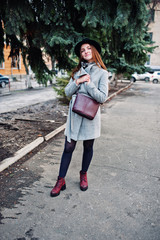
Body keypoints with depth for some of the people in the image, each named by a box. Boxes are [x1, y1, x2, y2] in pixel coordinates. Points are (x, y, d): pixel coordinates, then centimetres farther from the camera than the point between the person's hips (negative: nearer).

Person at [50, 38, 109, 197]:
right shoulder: (77, 71, 10)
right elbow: (67, 92, 4)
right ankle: (61, 181, 15)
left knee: (88, 147, 12)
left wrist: (88, 83, -14)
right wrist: (78, 81, -11)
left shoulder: (102, 72, -2)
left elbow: (102, 97, -10)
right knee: (68, 147, 4)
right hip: (74, 114, 3)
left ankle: (83, 175, 34)